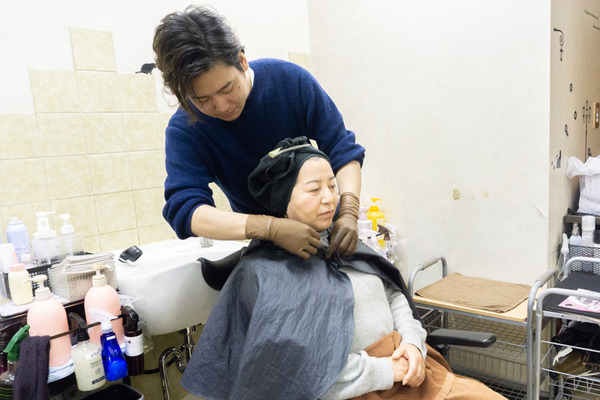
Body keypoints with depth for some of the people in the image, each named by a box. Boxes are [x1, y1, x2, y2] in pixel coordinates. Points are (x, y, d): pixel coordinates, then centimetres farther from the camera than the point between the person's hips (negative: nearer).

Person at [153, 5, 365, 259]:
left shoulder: (290, 79, -19)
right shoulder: (184, 130, -22)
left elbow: (342, 148, -15)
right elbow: (185, 211, -33)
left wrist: (348, 213, -31)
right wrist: (271, 228, -46)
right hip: (266, 244, 1)